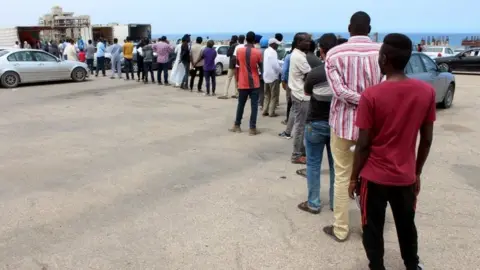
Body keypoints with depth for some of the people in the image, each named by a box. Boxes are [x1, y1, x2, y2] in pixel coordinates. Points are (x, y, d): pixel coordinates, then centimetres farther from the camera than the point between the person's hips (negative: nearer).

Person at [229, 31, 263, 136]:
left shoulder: (239, 50, -3)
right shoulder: (258, 52, -10)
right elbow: (260, 66, 3)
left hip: (243, 83, 2)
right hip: (254, 83, -2)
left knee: (241, 105, 14)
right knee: (254, 105, 3)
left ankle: (237, 126, 22)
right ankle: (252, 128, 3)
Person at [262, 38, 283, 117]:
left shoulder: (266, 51, 11)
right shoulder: (273, 52, -16)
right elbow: (275, 65, -19)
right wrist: (282, 72, -5)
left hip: (266, 76, 8)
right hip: (273, 76, -8)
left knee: (267, 95, 14)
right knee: (274, 96, 0)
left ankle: (265, 111, 15)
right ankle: (271, 112, 1)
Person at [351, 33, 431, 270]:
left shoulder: (371, 95, -17)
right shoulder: (427, 91, -6)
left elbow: (363, 144, -13)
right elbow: (427, 140, 1)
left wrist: (354, 177, -1)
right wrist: (417, 172, 14)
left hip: (374, 177, -4)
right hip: (406, 176, 4)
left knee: (373, 229, 13)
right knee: (407, 226, 23)